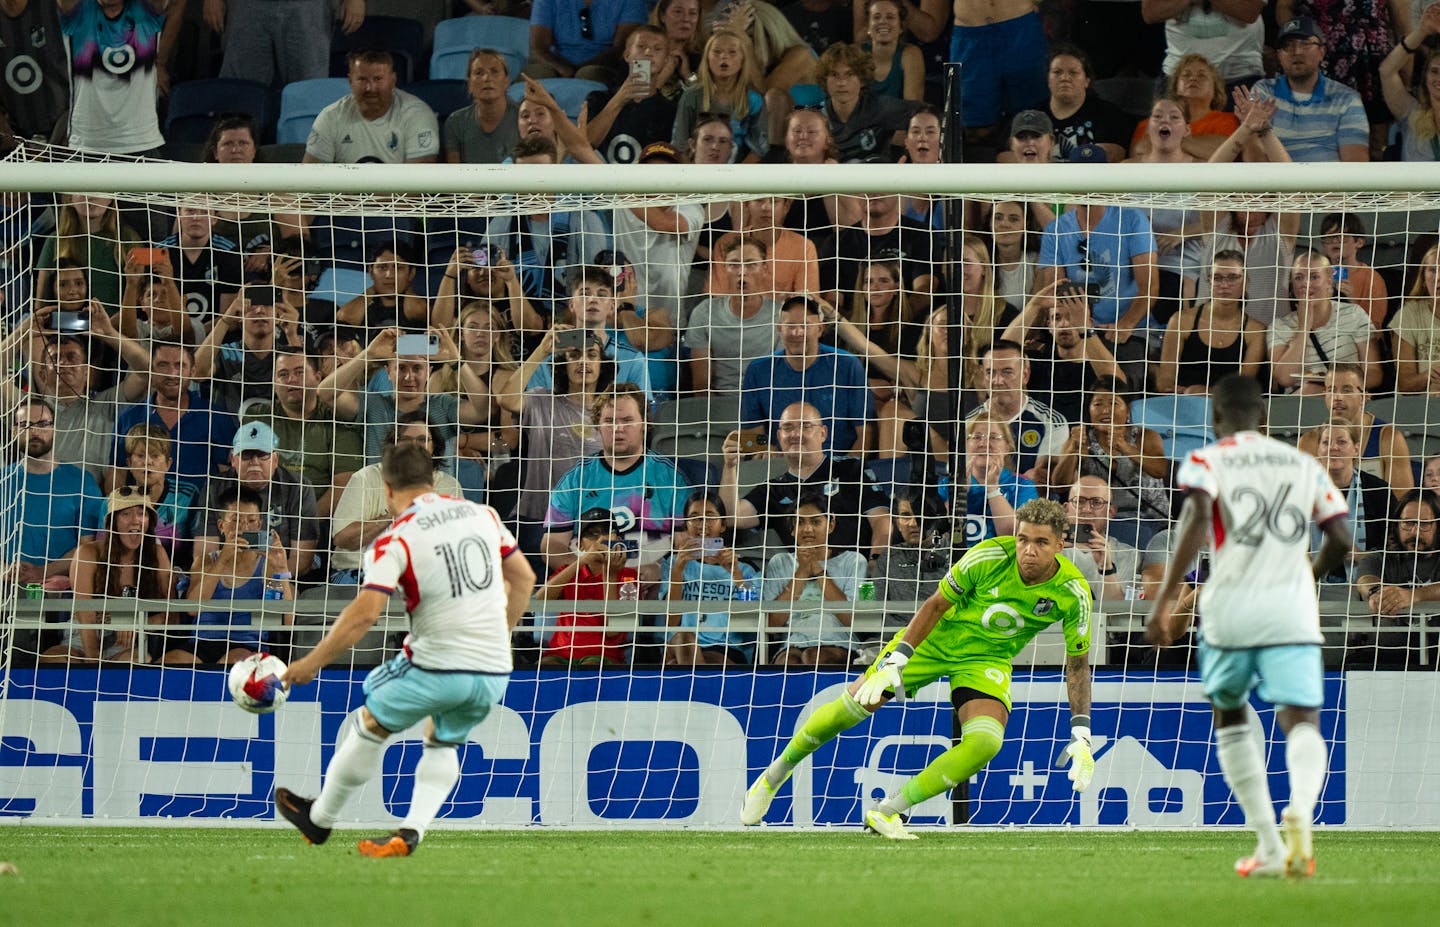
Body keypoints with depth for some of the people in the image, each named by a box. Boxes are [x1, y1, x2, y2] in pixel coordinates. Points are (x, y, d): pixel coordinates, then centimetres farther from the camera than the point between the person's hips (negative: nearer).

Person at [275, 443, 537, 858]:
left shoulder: (395, 539, -9)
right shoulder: (482, 515, 9)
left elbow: (364, 613, -18)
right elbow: (523, 578, 20)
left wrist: (312, 662, -11)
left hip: (436, 665, -5)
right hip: (493, 671, 5)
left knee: (370, 724, 17)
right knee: (443, 744, 27)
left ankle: (319, 819, 31)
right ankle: (411, 832, 8)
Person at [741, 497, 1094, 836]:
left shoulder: (1073, 594, -20)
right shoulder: (987, 557, -25)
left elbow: (1077, 664, -7)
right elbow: (935, 605, -12)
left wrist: (1080, 735, -11)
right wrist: (894, 662, -18)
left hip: (987, 659, 1)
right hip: (934, 640, -1)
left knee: (985, 743, -25)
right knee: (855, 704, -7)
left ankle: (886, 813, -14)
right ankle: (774, 775, 19)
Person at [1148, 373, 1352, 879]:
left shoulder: (1206, 462, 4)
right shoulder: (1304, 464, 15)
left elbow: (1196, 519, -14)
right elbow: (1340, 539, 12)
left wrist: (1165, 600, -14)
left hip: (1231, 607, -1)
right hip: (1291, 609, 1)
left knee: (1230, 714, 20)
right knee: (1301, 720, -3)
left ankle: (1269, 844, 14)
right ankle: (1300, 809, -37)